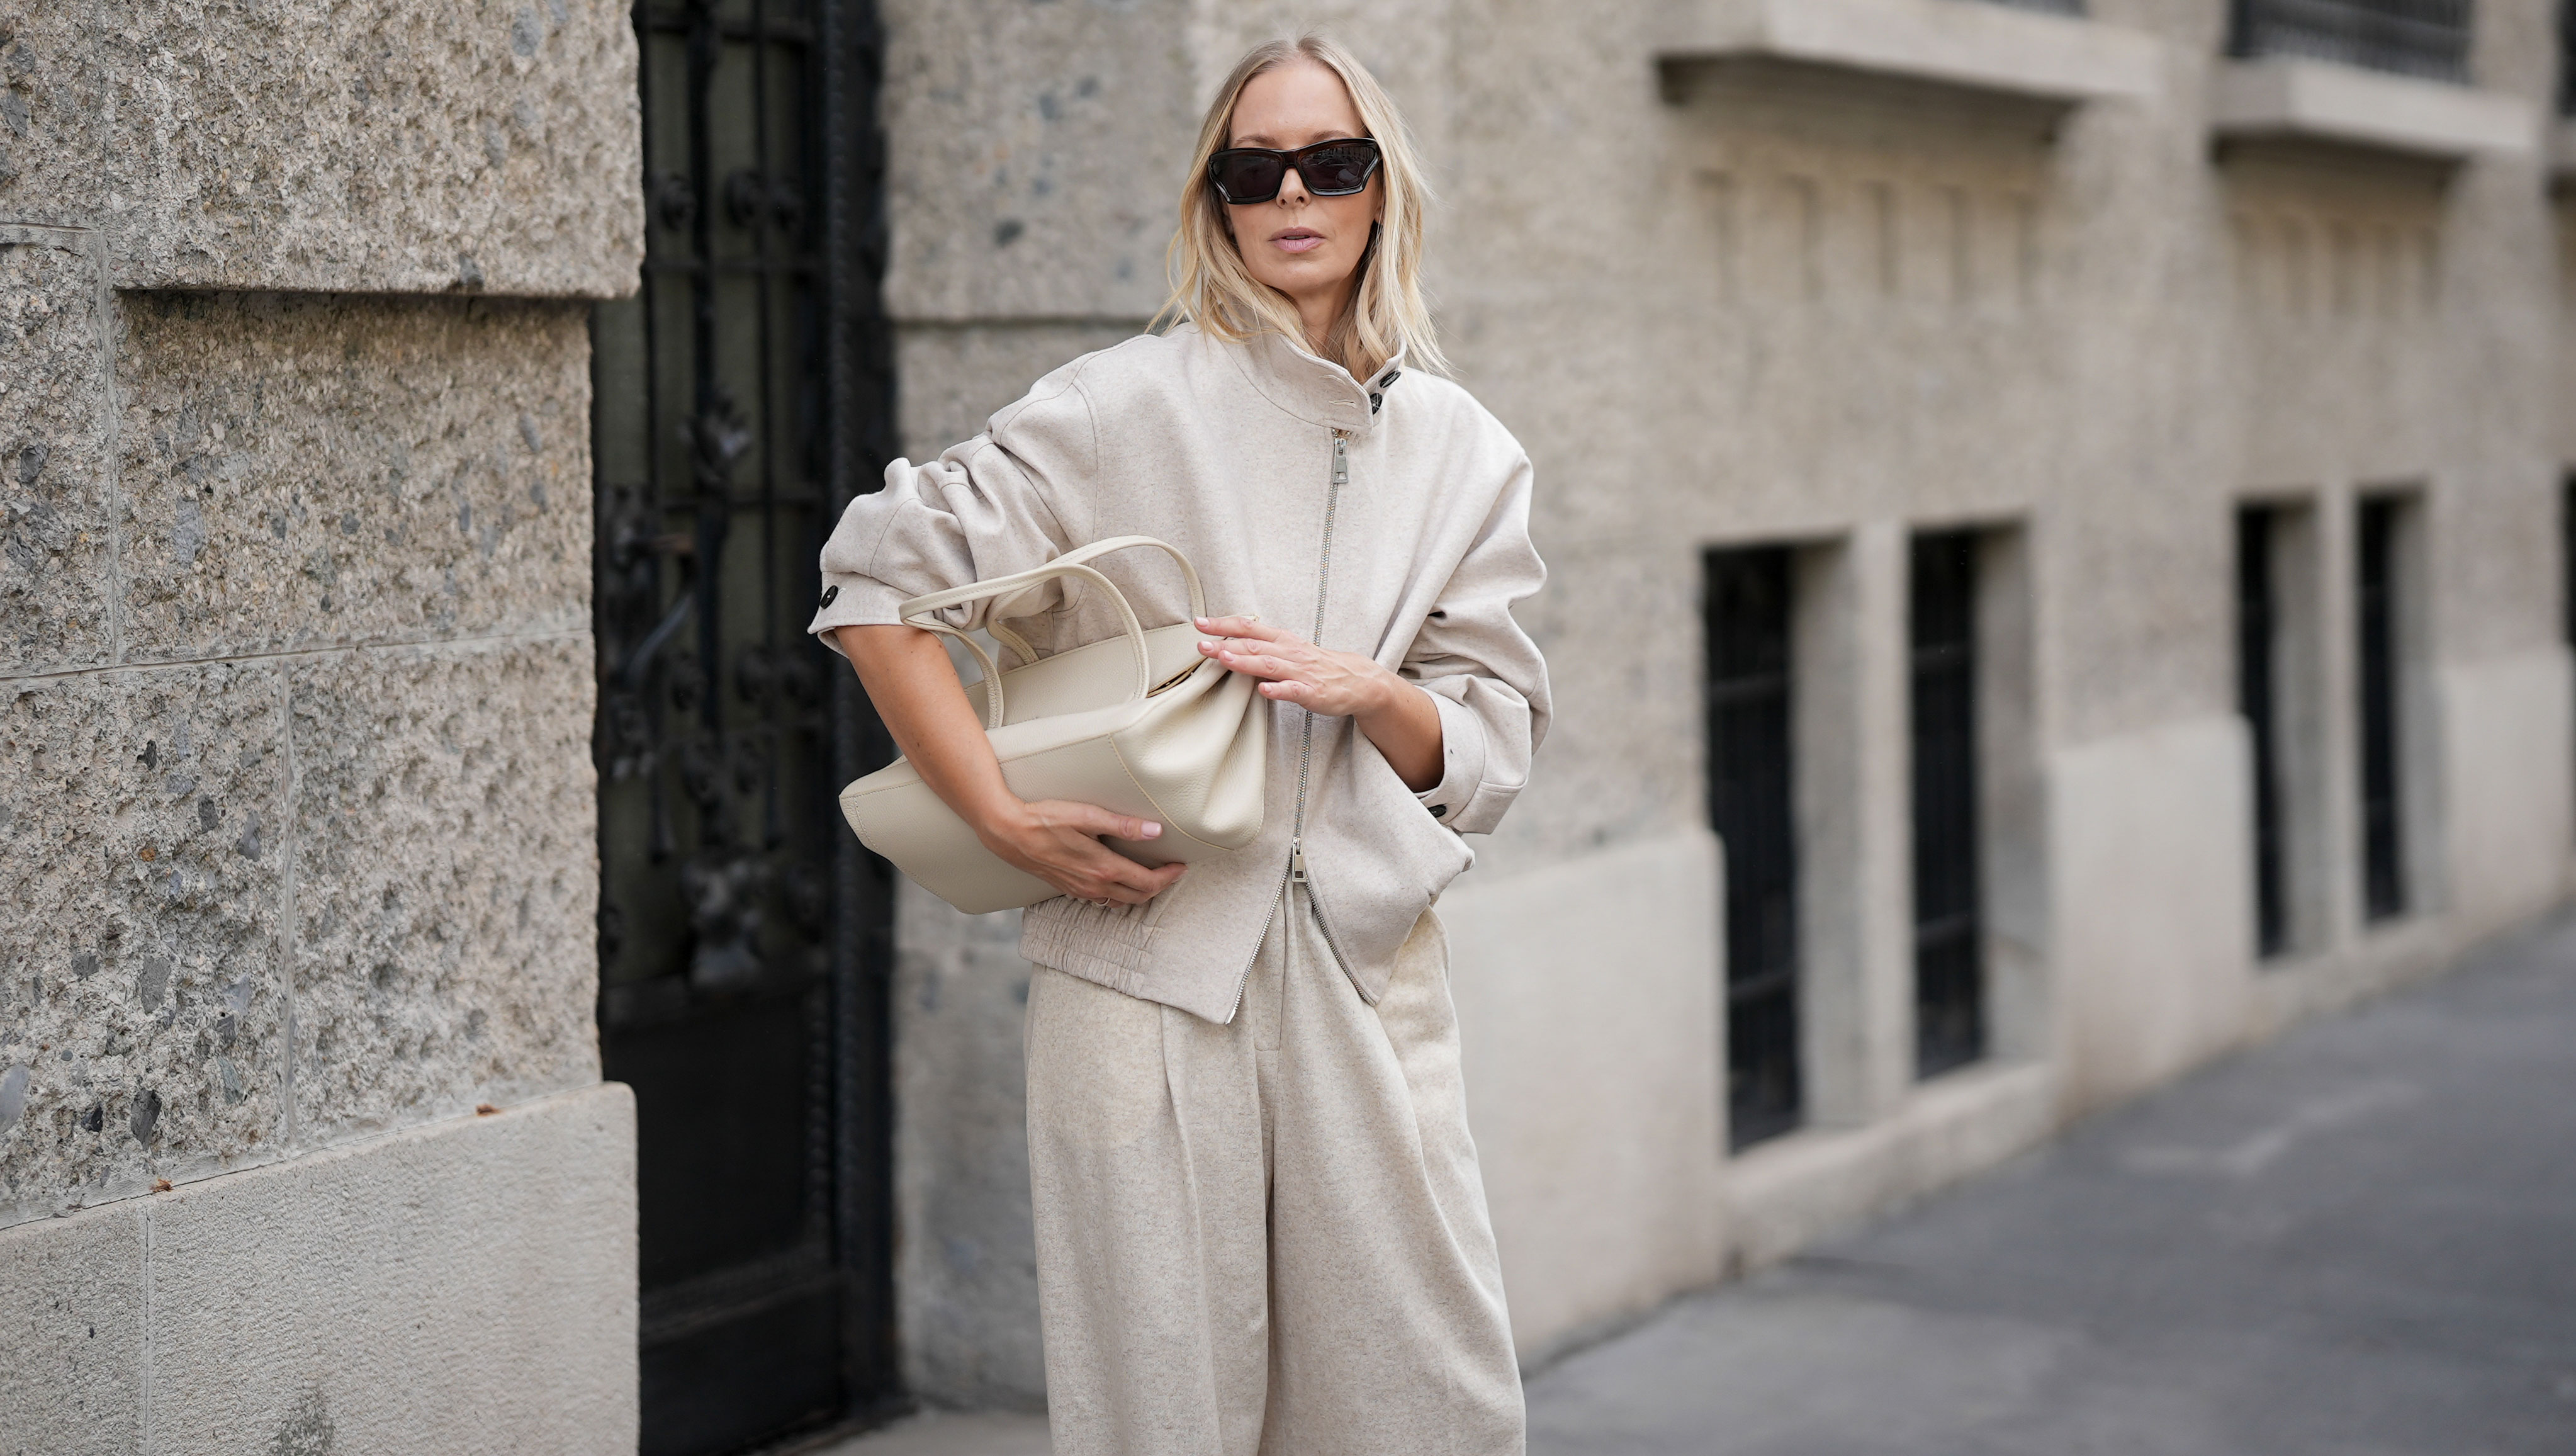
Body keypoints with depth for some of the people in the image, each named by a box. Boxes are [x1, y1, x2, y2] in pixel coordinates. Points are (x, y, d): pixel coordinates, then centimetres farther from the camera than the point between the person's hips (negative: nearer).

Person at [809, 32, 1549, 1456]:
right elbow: (880, 572, -5)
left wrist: (1361, 692, -10)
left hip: (1367, 960, 3)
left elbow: (1490, 746, 11)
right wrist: (1002, 815, -11)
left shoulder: (1462, 453, 11)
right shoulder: (1131, 405, -2)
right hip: (1145, 956, -3)